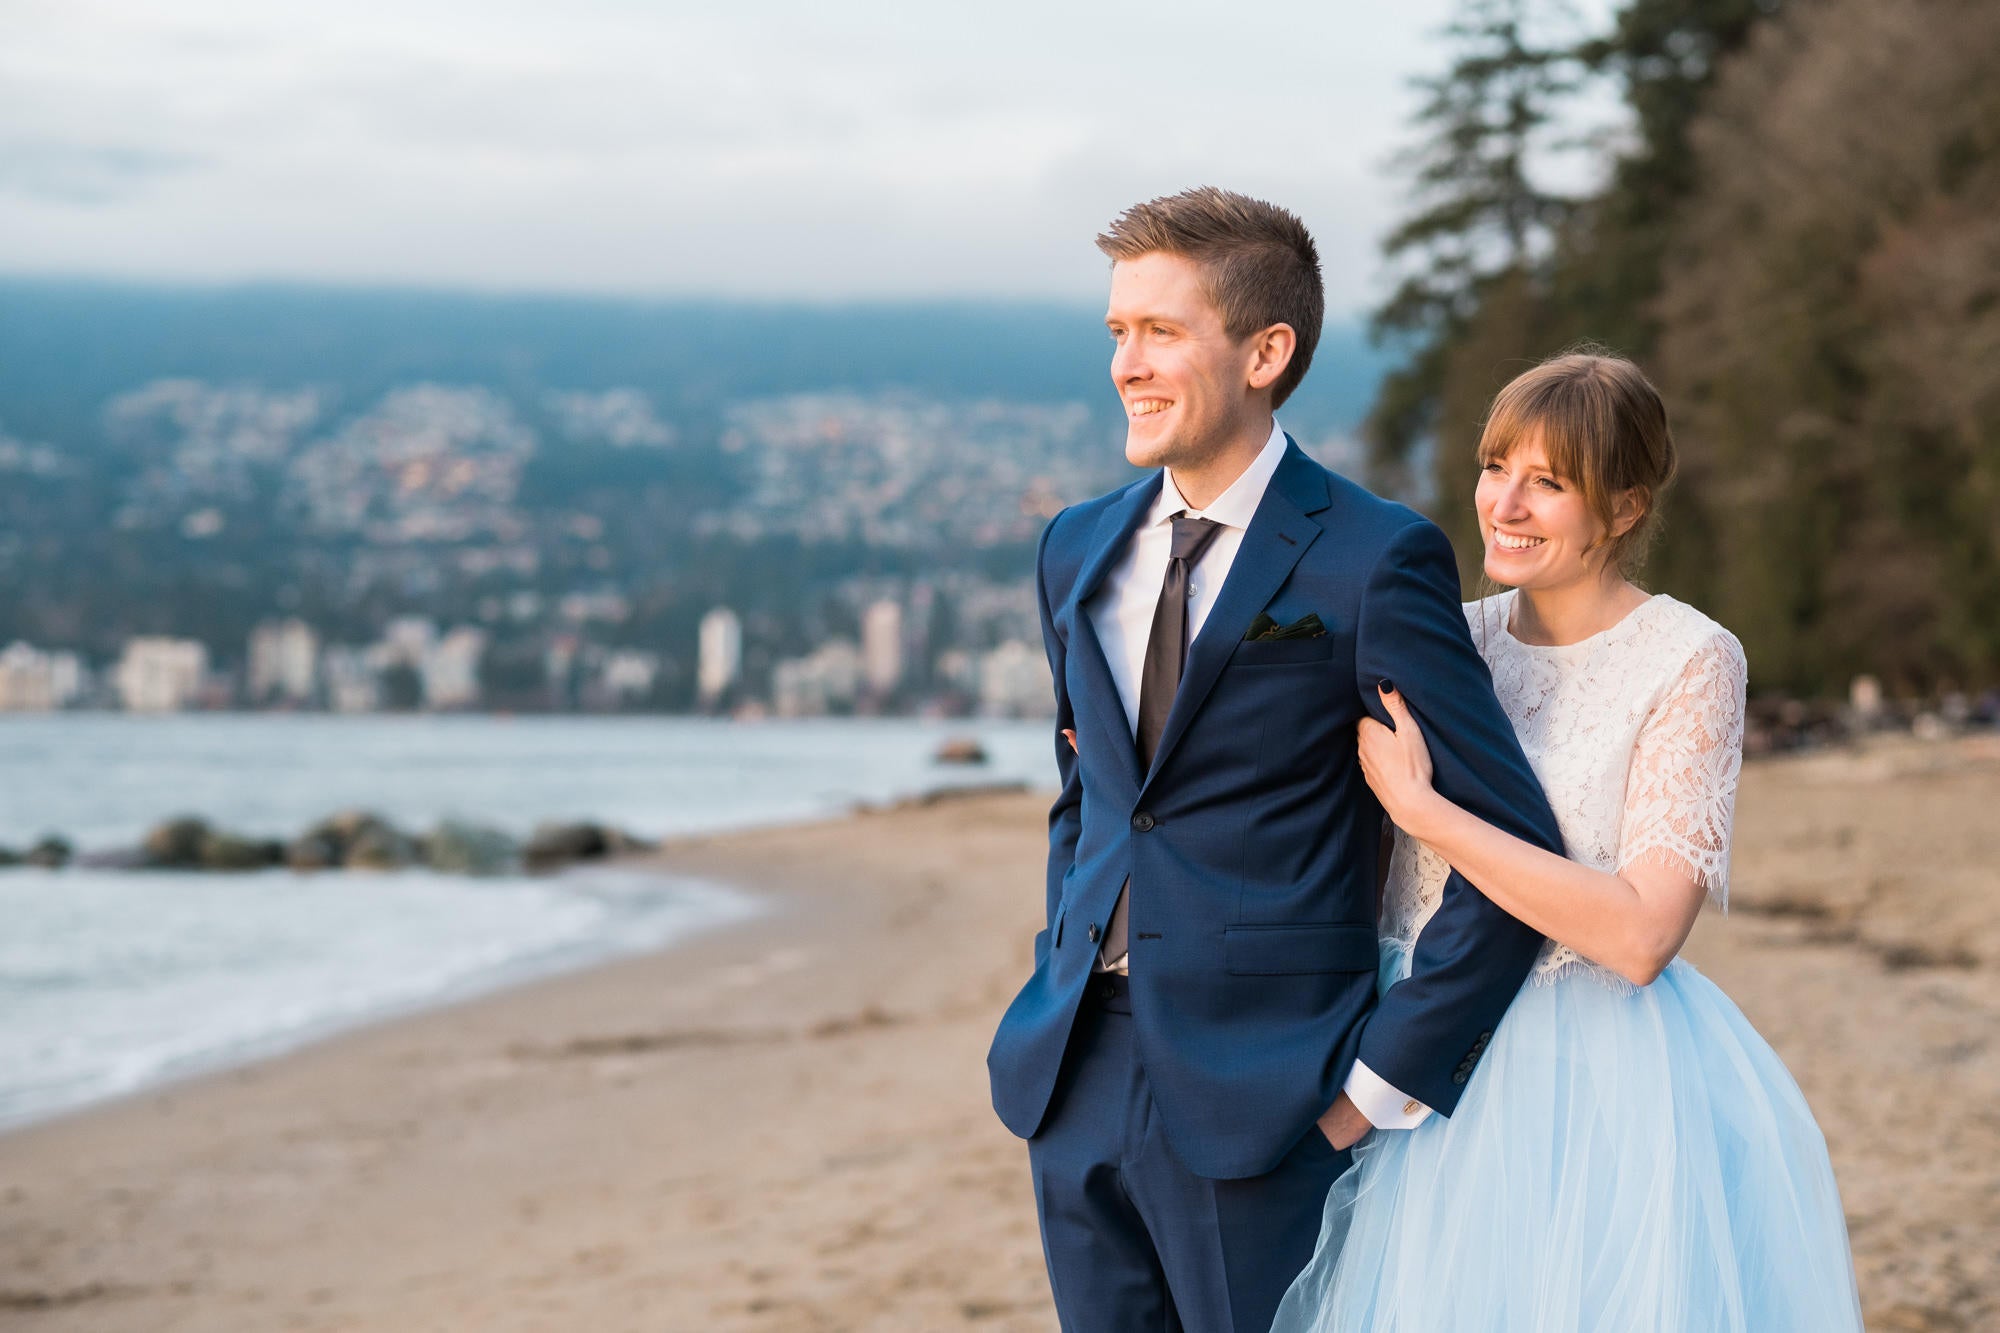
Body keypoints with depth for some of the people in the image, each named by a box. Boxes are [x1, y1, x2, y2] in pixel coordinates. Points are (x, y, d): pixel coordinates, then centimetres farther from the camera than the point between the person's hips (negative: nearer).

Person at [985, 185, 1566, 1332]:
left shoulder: (1375, 564, -10)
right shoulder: (1079, 550, 11)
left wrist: (1383, 1083, -11)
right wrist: (1061, 1001, 14)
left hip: (1260, 1097, -6)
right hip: (1077, 1081, 6)